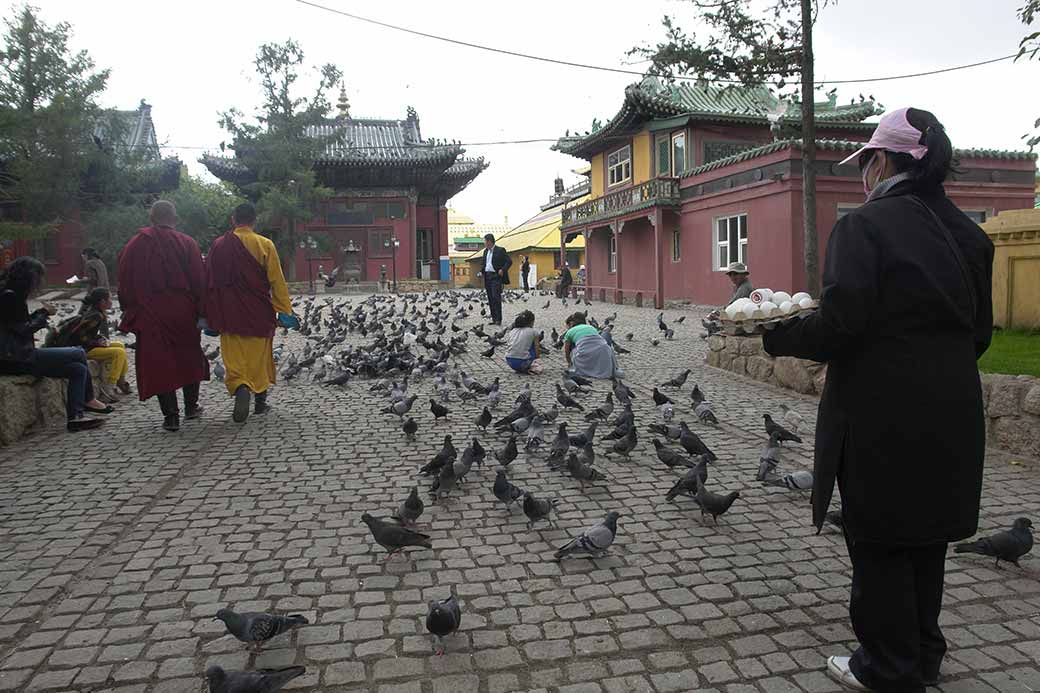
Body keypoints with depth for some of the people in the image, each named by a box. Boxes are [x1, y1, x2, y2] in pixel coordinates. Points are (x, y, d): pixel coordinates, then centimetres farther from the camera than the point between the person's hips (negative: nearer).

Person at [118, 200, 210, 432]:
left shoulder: (135, 245, -1)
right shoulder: (188, 244, -3)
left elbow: (125, 283, 3)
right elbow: (199, 282, -4)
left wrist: (129, 312, 13)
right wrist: (200, 312, 4)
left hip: (149, 315, 0)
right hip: (183, 314, 1)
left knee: (159, 363, 4)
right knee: (189, 358, 17)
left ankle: (170, 415, 2)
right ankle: (191, 406, 23)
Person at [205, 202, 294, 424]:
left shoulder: (218, 245, 0)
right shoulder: (265, 245, -8)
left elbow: (211, 281, 6)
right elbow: (277, 281, -8)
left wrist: (211, 315, 14)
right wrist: (285, 310, -2)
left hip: (229, 313, 1)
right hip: (259, 312, -1)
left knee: (234, 358, 4)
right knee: (260, 356, 13)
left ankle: (240, 388, -23)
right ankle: (260, 401, 21)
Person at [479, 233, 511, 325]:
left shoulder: (500, 250, -6)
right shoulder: (486, 251, 16)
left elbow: (509, 261, -8)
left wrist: (503, 270, -17)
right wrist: (482, 270, 9)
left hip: (496, 276, -7)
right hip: (487, 276, 7)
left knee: (496, 297, -12)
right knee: (490, 299, 6)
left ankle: (498, 319, -10)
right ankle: (494, 319, 11)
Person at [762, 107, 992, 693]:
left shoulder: (865, 226, -13)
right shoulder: (968, 233, 9)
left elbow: (840, 326, -21)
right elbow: (979, 332, 13)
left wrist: (776, 337, -6)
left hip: (883, 416, -7)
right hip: (951, 413, 8)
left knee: (880, 544, 7)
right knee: (926, 539, 20)